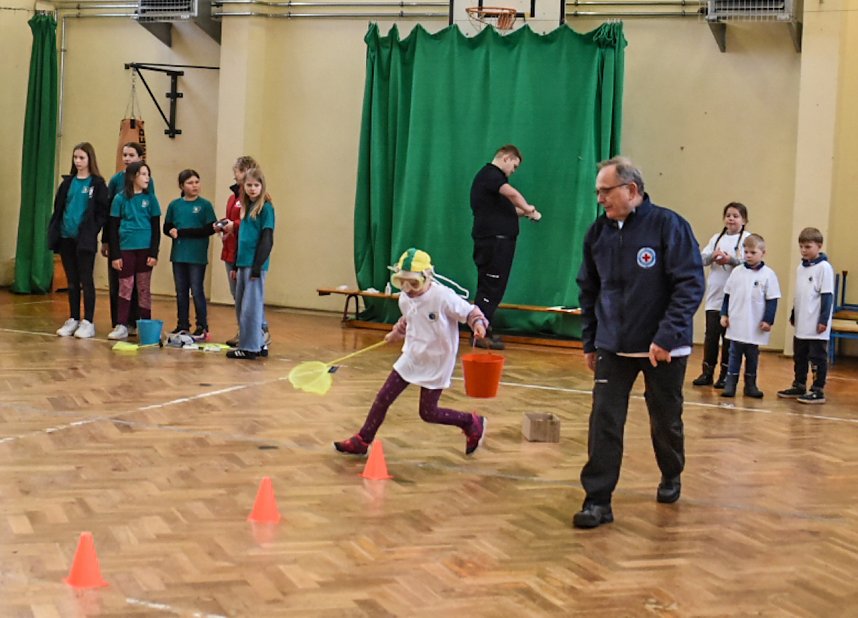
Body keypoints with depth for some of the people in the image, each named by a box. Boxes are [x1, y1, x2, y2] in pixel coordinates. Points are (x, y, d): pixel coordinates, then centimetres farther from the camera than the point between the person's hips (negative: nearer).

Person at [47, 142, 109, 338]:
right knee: (72, 281, 10)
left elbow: (103, 211, -5)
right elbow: (58, 208, 12)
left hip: (85, 239, -5)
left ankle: (88, 323, 1)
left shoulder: (97, 183, -2)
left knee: (86, 280, -2)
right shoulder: (68, 182, 11)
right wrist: (54, 231, 3)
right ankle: (73, 320, 16)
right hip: (66, 237, 5)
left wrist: (92, 230, -13)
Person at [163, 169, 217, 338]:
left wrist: (182, 232, -14)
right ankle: (182, 325, 18)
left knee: (197, 291, -1)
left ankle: (202, 327, 8)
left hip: (197, 256, -4)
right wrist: (172, 232, -15)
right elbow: (167, 228, 10)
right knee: (181, 291, 9)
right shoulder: (174, 205, 6)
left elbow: (210, 229, -10)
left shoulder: (205, 205, -4)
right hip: (178, 254, 4)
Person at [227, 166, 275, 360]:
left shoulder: (265, 208, -7)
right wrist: (236, 266, 18)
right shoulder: (246, 207, 16)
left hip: (255, 264, -8)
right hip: (243, 264, 8)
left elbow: (267, 240, -12)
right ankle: (259, 343, 19)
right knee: (241, 306, 11)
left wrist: (257, 267, -16)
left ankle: (249, 348, 1)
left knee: (251, 306, -5)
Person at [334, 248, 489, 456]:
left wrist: (478, 323, -35)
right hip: (411, 358, 6)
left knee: (428, 413, 0)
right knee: (383, 398, 3)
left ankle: (472, 423, 23)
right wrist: (396, 333, 20)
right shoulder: (405, 299, -2)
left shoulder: (442, 296, -23)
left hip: (436, 362, -6)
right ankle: (362, 441, 15)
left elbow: (470, 311, -17)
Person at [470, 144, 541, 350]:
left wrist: (523, 211, 14)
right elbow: (512, 194, -26)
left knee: (492, 288, 11)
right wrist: (528, 209, -13)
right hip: (492, 240, -10)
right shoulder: (489, 174, -10)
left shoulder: (493, 177, 23)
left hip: (499, 242, 10)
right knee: (490, 287, -10)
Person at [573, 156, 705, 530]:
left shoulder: (668, 225, -12)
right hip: (613, 348, 3)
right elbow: (588, 290, 14)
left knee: (666, 422, 12)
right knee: (604, 422, -7)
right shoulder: (598, 232, 4)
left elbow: (691, 284, -16)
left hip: (663, 349, -3)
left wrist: (667, 337, -22)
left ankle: (671, 478, 39)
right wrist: (589, 342, 13)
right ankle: (597, 501, -4)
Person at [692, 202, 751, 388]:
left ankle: (726, 375, 11)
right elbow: (701, 258, 5)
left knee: (729, 337, 2)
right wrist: (713, 256, -15)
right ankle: (707, 372, 11)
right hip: (714, 296, 3)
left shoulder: (747, 239, 1)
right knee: (711, 335, 3)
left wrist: (731, 259, -24)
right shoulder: (717, 238, 14)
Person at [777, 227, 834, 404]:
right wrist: (793, 316, 22)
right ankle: (799, 387, 26)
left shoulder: (824, 268, -11)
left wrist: (824, 320, -15)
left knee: (817, 359, -1)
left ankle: (818, 391, 4)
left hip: (816, 326, -8)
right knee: (799, 357, 15)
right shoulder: (801, 267, 12)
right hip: (801, 325, 8)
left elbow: (827, 295, -13)